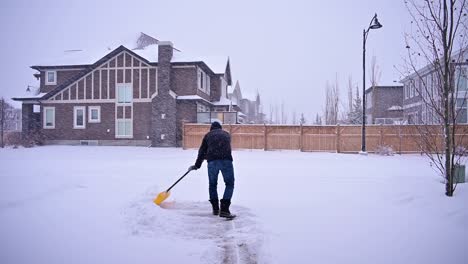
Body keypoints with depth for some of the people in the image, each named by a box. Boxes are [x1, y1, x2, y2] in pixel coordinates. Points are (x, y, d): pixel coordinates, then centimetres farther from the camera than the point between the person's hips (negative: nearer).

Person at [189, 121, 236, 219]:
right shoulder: (227, 134, 28)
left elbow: (202, 151, 22)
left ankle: (215, 208, 23)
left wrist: (197, 165, 34)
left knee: (212, 184, 18)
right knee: (229, 184, 7)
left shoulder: (208, 135, 23)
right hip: (226, 160, 0)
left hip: (212, 161, 1)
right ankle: (224, 210, -4)